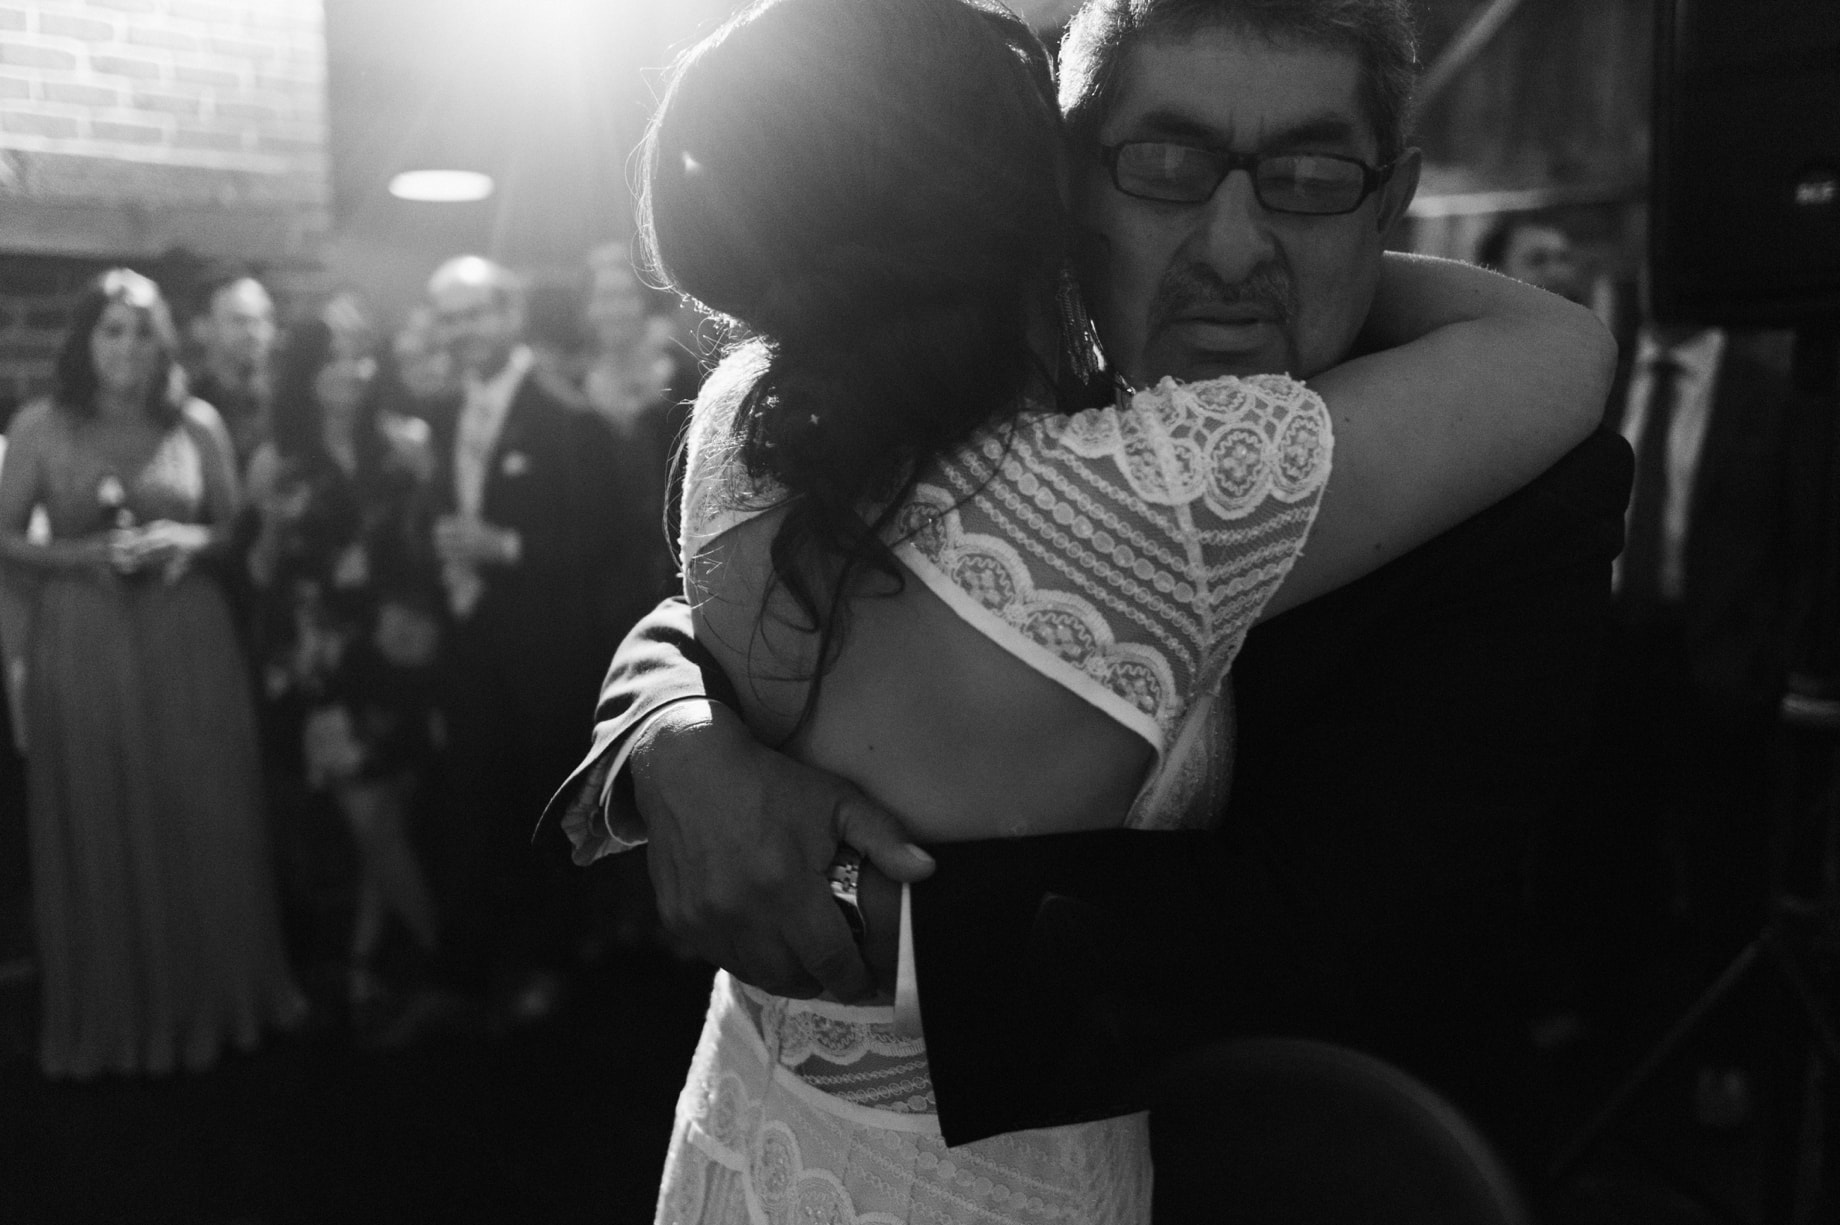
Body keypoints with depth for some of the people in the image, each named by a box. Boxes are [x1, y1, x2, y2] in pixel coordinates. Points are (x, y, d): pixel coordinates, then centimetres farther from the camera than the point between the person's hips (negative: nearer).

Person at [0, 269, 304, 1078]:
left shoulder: (199, 424, 3)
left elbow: (237, 529, 9)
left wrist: (190, 541, -11)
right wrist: (87, 554, -14)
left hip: (187, 644, 1)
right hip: (81, 647, -1)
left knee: (202, 826, 5)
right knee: (95, 831, 4)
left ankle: (211, 997, 22)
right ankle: (109, 1014, 20)